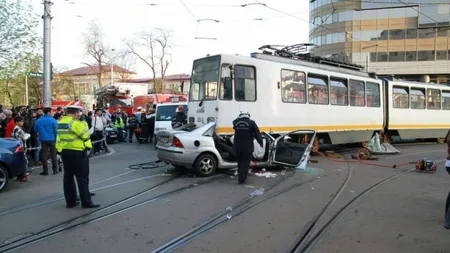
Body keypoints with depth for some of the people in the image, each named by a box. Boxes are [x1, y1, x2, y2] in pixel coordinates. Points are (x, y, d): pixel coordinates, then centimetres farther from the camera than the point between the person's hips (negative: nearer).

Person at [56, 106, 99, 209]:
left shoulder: (60, 122, 11)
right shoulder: (75, 123, -15)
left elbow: (62, 136, 11)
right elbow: (85, 135, -9)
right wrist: (84, 124, 3)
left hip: (64, 152, 8)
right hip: (77, 152, -8)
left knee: (68, 177, 12)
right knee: (82, 177, -3)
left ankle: (70, 201, 17)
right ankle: (86, 202, 0)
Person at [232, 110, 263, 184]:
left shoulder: (236, 122, -1)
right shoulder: (251, 123, -10)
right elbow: (257, 134, -7)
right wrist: (260, 143, 6)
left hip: (237, 147, 4)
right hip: (247, 147, -4)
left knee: (240, 161, 21)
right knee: (245, 163, 4)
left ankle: (241, 175, 35)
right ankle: (242, 179, 1)